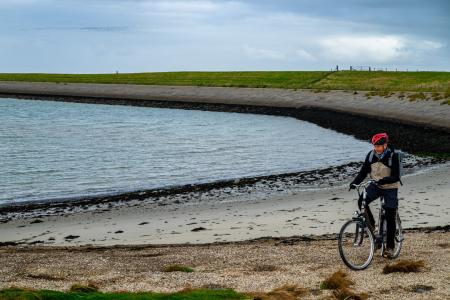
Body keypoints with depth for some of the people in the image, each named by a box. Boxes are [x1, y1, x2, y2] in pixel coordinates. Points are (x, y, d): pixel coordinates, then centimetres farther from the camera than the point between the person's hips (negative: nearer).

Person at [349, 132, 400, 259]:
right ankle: (371, 224, 0)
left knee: (390, 218, -3)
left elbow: (396, 177, -25)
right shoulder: (371, 155, -7)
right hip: (375, 185, 4)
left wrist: (383, 180, -42)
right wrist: (354, 182, -22)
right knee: (362, 201, -24)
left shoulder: (393, 156, -20)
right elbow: (363, 172, -5)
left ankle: (390, 247, 9)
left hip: (390, 188, -4)